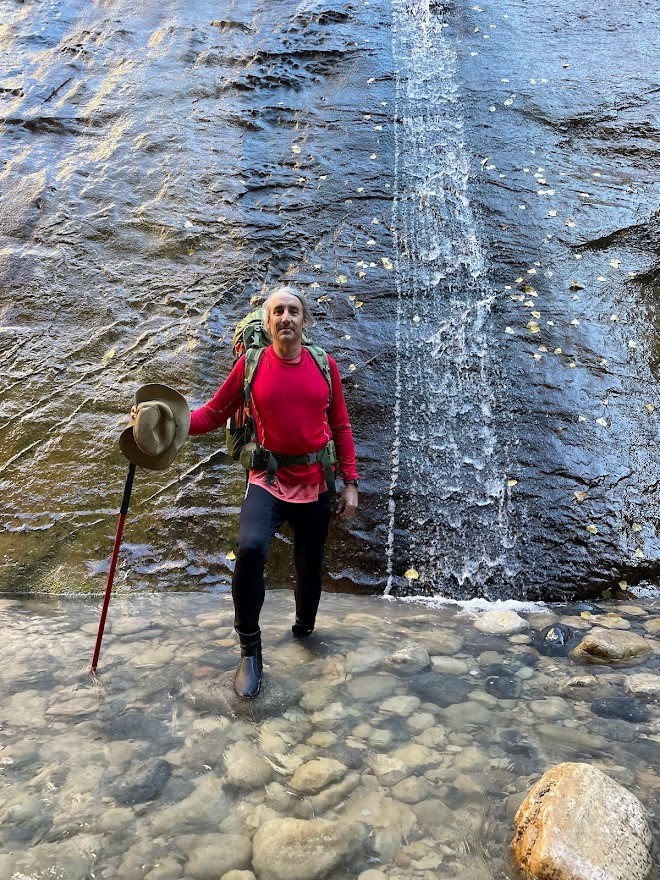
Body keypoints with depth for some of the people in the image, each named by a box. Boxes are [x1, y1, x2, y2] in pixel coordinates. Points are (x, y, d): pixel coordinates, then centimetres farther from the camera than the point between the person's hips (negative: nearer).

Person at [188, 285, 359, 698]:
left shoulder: (325, 366, 3)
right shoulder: (252, 364, -3)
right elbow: (213, 414, -2)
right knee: (250, 548, -26)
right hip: (269, 481, -2)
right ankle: (250, 650, -8)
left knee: (310, 564, 13)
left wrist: (350, 482, 3)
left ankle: (305, 628, 43)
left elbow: (341, 428, 7)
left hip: (315, 483, 3)